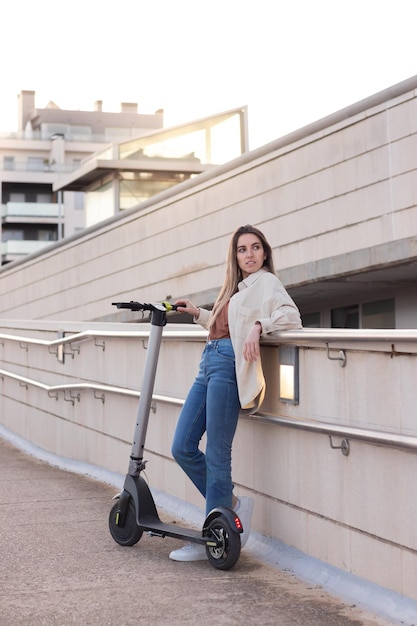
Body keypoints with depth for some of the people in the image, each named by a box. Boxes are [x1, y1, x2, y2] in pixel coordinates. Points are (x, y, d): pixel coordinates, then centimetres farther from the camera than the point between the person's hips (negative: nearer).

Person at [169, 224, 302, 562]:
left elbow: (291, 315, -14)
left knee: (217, 455, -7)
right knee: (183, 448, 3)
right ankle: (232, 504, 15)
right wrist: (198, 313, 38)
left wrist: (259, 325, -26)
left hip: (229, 364, -9)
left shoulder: (266, 281, 1)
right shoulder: (237, 287, 26)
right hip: (209, 363, 9)